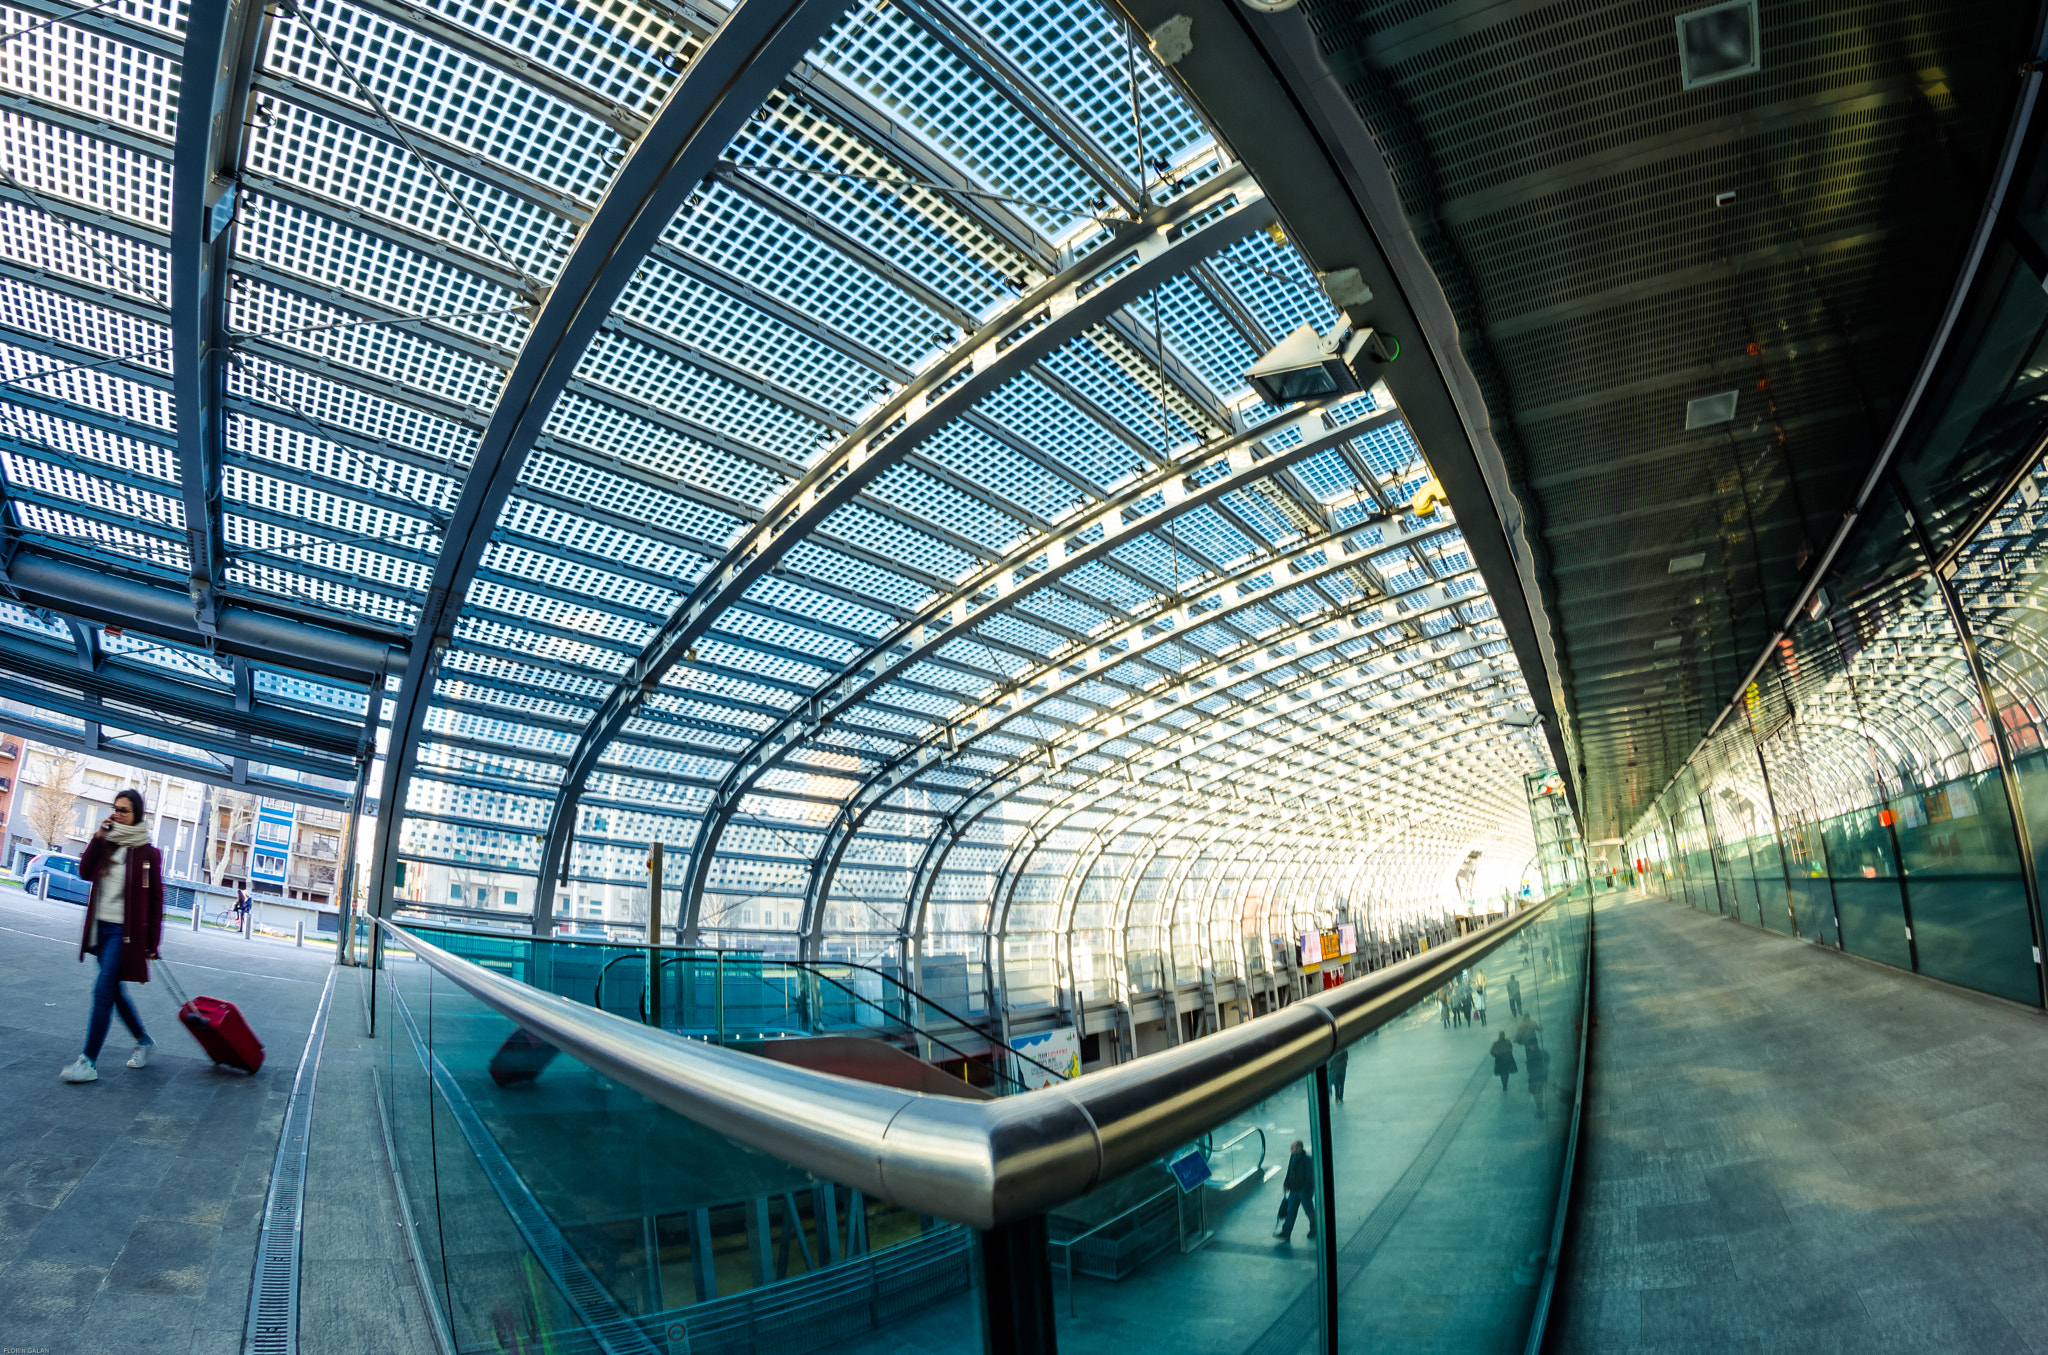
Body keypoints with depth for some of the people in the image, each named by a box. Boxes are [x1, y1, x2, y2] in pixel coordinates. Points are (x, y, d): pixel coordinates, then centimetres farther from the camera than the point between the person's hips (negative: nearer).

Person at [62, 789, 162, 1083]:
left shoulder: (147, 852, -7)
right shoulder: (108, 843, 9)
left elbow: (156, 899, -6)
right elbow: (85, 872, -3)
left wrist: (152, 943, -7)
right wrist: (98, 838, -10)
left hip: (125, 931, -6)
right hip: (101, 928, 6)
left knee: (103, 992, -10)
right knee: (114, 992, 14)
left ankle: (89, 1063, -7)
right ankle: (143, 1040, 30)